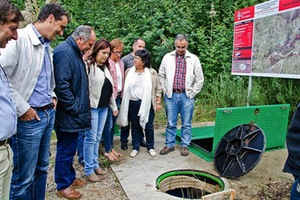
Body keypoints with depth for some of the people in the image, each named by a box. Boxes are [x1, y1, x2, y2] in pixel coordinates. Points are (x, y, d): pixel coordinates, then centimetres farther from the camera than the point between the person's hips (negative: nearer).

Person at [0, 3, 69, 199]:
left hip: (48, 114, 8)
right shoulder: (19, 38, -14)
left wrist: (52, 97, 11)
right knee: (24, 176, 5)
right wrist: (22, 109, -17)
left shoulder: (47, 47, 12)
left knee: (42, 168, 20)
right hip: (29, 118, -8)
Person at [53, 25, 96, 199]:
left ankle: (70, 178, 37)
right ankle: (63, 186, 22)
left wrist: (80, 106, 17)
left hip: (73, 114, 10)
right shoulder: (64, 52, -18)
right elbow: (62, 85, -26)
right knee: (66, 150, 5)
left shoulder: (75, 52, 14)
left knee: (69, 149, 21)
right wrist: (75, 107, -17)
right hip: (68, 115, -10)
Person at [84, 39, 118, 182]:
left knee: (97, 138, 14)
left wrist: (114, 106, 18)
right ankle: (89, 170, 11)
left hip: (104, 107, 7)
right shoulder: (88, 66, -9)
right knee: (91, 138, -1)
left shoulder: (106, 67, 15)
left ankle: (95, 164, 26)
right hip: (92, 107, -7)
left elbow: (110, 89, 18)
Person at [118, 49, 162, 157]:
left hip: (147, 103, -2)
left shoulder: (152, 72, -2)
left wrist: (158, 102, 0)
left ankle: (150, 147, 25)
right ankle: (135, 148, 25)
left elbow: (157, 89, 2)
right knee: (135, 126, 11)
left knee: (148, 126, 7)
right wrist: (124, 102, 8)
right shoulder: (129, 71, 4)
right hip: (132, 103, 2)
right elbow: (125, 88, 9)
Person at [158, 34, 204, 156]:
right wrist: (165, 90, 5)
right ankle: (169, 145, 22)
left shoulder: (194, 59, 2)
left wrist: (192, 93, 2)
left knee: (186, 123, 8)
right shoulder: (167, 57, 5)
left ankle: (185, 146, 22)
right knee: (171, 123, 9)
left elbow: (199, 79, 5)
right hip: (171, 95, 1)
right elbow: (161, 75, 11)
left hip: (187, 96, 0)